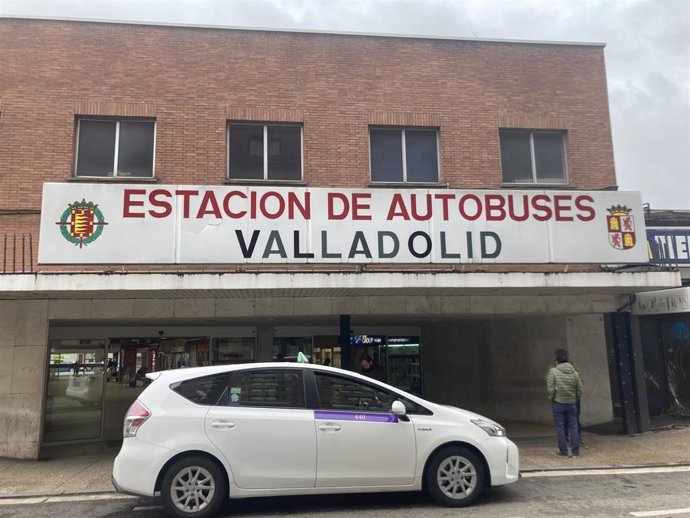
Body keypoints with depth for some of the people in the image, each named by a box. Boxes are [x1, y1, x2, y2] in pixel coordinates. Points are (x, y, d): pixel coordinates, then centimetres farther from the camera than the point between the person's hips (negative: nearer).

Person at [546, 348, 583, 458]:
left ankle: (563, 451, 10)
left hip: (558, 403, -3)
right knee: (573, 427, 9)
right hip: (571, 404, 3)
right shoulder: (574, 372, 1)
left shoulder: (553, 371, -12)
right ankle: (575, 452, 11)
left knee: (560, 427, 5)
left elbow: (550, 389, -14)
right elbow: (580, 390, 4)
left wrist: (550, 397, 4)